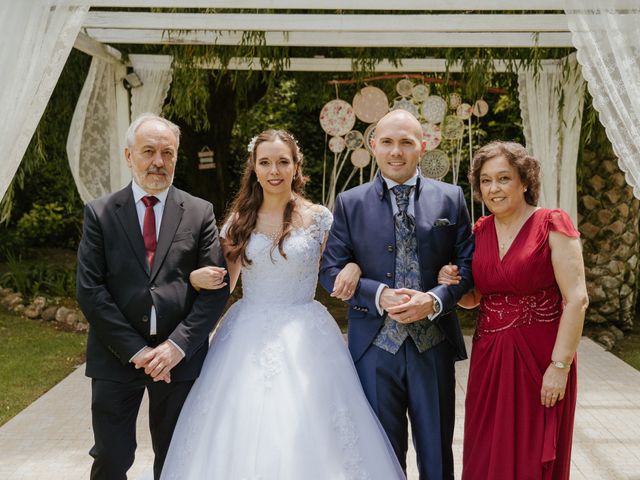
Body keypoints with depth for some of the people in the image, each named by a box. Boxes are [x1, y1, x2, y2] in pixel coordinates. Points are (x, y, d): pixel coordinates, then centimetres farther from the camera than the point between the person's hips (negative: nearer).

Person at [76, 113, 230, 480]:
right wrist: (134, 349, -11)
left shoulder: (200, 213, 2)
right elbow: (90, 290, -5)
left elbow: (217, 287, -2)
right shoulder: (100, 213, 1)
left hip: (180, 356, 1)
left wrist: (178, 345, -12)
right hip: (116, 356, 0)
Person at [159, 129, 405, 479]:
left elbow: (340, 272, 8)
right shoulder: (239, 220, 5)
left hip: (303, 340, -2)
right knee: (241, 435, 3)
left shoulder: (319, 218, -1)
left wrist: (354, 267, -15)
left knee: (305, 432, -2)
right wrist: (197, 277, -12)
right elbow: (224, 282, 9)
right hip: (246, 341, 2)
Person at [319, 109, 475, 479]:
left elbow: (468, 264, 2)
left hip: (434, 344, 1)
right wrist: (379, 296, -15)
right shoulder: (350, 203, 3)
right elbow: (332, 270, 0)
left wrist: (434, 300, -15)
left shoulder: (450, 198, 4)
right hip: (374, 347, 0)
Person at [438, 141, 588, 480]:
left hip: (540, 357, -5)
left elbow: (576, 299, -13)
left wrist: (560, 365, -17)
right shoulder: (480, 231, 7)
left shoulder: (552, 225, -9)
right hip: (489, 359, 5)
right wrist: (452, 285, -5)